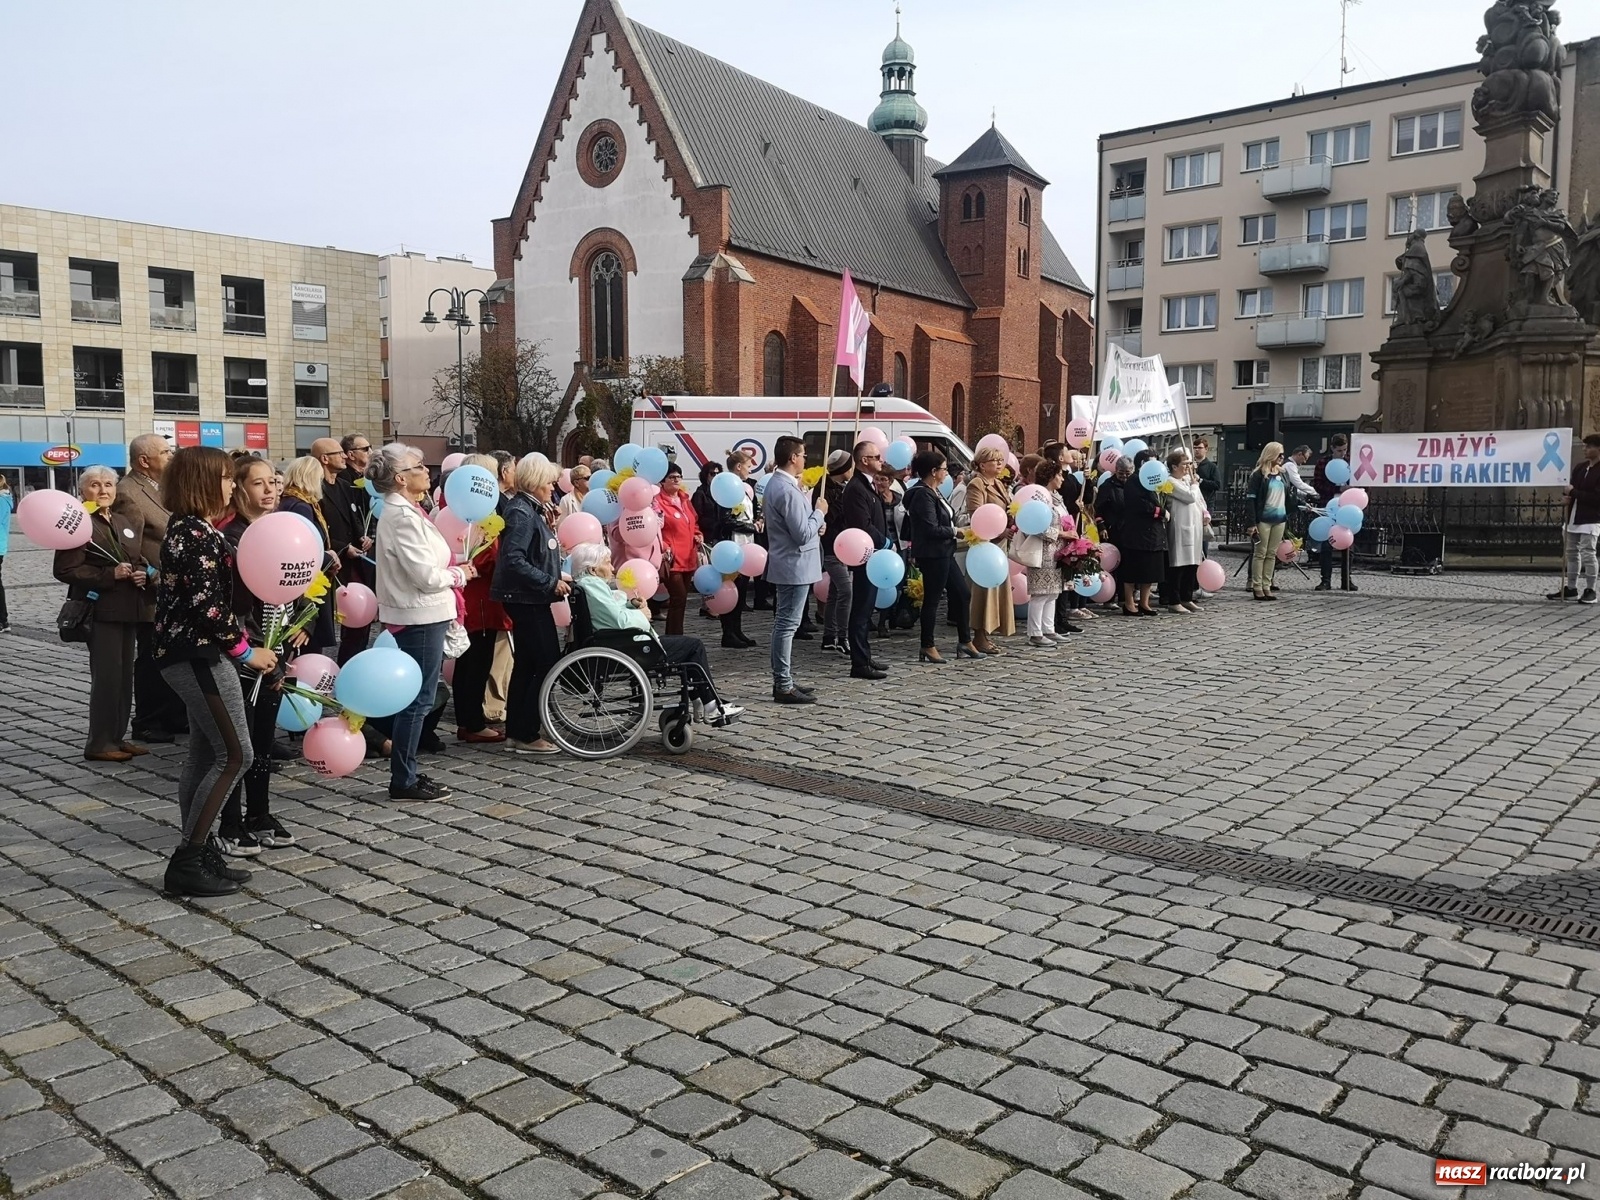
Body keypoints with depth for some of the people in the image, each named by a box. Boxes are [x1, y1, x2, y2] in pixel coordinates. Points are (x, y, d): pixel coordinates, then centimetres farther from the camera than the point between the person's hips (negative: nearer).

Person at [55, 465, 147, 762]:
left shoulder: (128, 523, 16)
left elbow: (138, 560, 24)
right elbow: (65, 570, -14)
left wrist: (142, 573, 1)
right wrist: (110, 574, -21)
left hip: (127, 609, 7)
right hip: (100, 609, -7)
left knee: (125, 675, 10)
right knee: (107, 675, -8)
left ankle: (117, 737, 18)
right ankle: (99, 743, 0)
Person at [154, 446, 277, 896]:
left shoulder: (188, 529, 13)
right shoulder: (196, 533, -18)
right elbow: (206, 605, -23)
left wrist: (242, 642, 11)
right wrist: (246, 651, -13)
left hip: (192, 652, 10)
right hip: (198, 655, -10)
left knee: (205, 755, 14)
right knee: (235, 754, -6)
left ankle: (198, 853, 20)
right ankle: (187, 861, -1)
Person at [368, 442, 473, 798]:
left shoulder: (402, 511, 14)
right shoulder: (403, 517, -18)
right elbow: (426, 575, -21)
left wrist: (452, 571, 9)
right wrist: (458, 574, -5)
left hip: (418, 615, 10)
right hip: (421, 616, -10)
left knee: (415, 696, 15)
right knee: (418, 698, -4)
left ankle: (406, 773, 22)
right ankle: (403, 780, 4)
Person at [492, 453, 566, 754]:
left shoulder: (532, 509, 13)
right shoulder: (521, 512, -16)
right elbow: (514, 560, -25)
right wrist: (550, 583, -22)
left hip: (529, 598, 10)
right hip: (526, 598, -10)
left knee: (526, 664, 12)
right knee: (548, 661, -7)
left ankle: (515, 732, 19)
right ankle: (526, 735, -2)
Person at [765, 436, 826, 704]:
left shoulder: (776, 484, 12)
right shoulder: (788, 491, -21)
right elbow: (802, 534, -22)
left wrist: (813, 520, 11)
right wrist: (819, 512, -9)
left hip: (786, 564, 11)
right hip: (795, 565, -11)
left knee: (784, 624, 15)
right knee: (787, 625, -6)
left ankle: (784, 680, 23)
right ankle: (783, 687, -2)